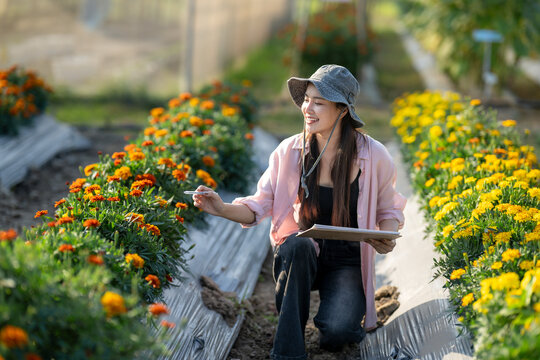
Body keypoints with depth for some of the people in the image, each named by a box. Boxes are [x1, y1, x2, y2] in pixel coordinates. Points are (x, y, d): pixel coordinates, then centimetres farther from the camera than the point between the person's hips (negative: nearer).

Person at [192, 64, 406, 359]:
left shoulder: (373, 156, -9)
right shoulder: (289, 152, -7)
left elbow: (389, 210, 5)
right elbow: (259, 207, -3)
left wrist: (387, 237, -16)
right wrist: (223, 209, -22)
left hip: (346, 261, -1)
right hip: (298, 256, 1)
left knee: (335, 333, -29)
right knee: (296, 244, -38)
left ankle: (346, 314, 12)